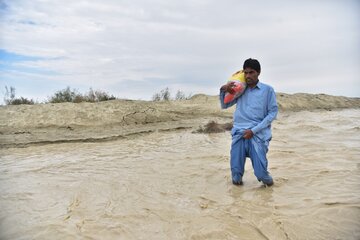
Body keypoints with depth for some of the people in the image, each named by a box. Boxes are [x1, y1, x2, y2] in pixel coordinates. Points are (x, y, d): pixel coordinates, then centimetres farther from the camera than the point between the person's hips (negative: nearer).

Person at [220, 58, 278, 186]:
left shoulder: (268, 90, 4)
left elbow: (273, 112, 0)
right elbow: (224, 105, 21)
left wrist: (254, 130, -10)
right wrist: (223, 90, 1)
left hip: (258, 135, -2)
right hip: (239, 133, 2)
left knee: (260, 173, -11)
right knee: (236, 176, -4)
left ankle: (265, 177, 24)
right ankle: (237, 178, 30)